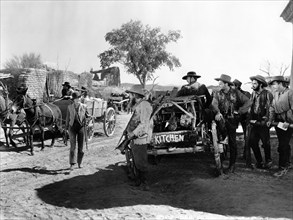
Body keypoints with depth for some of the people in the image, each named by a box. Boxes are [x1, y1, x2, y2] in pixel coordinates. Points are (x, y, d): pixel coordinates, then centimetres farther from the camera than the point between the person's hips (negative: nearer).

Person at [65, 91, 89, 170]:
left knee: (81, 146, 6)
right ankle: (72, 164, -8)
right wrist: (66, 128, 12)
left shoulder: (84, 106, 2)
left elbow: (87, 116, 13)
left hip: (81, 127, 1)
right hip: (72, 127, -1)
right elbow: (67, 118, 10)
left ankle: (79, 163, 21)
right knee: (73, 146, -8)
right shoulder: (70, 107, 3)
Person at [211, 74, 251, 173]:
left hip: (232, 120, -1)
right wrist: (218, 112, -32)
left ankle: (232, 164, 12)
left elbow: (248, 102, 0)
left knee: (232, 142, 1)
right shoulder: (217, 93, 6)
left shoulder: (235, 93, 3)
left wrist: (240, 111, -10)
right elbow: (214, 103, -13)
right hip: (221, 118, 1)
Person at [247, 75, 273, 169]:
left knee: (266, 143, 3)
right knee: (252, 142, 1)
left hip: (263, 122, -6)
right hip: (254, 122, 6)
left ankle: (268, 161, 22)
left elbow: (270, 108, -10)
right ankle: (259, 161, 15)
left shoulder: (267, 94, -8)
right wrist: (250, 119, 8)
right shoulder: (253, 94, 11)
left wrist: (266, 120, -15)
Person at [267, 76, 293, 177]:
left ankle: (283, 168, -1)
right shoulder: (276, 94, 12)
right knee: (284, 144, 17)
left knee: (283, 145, -7)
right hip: (278, 122, 7)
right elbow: (272, 108, 14)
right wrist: (270, 120, 3)